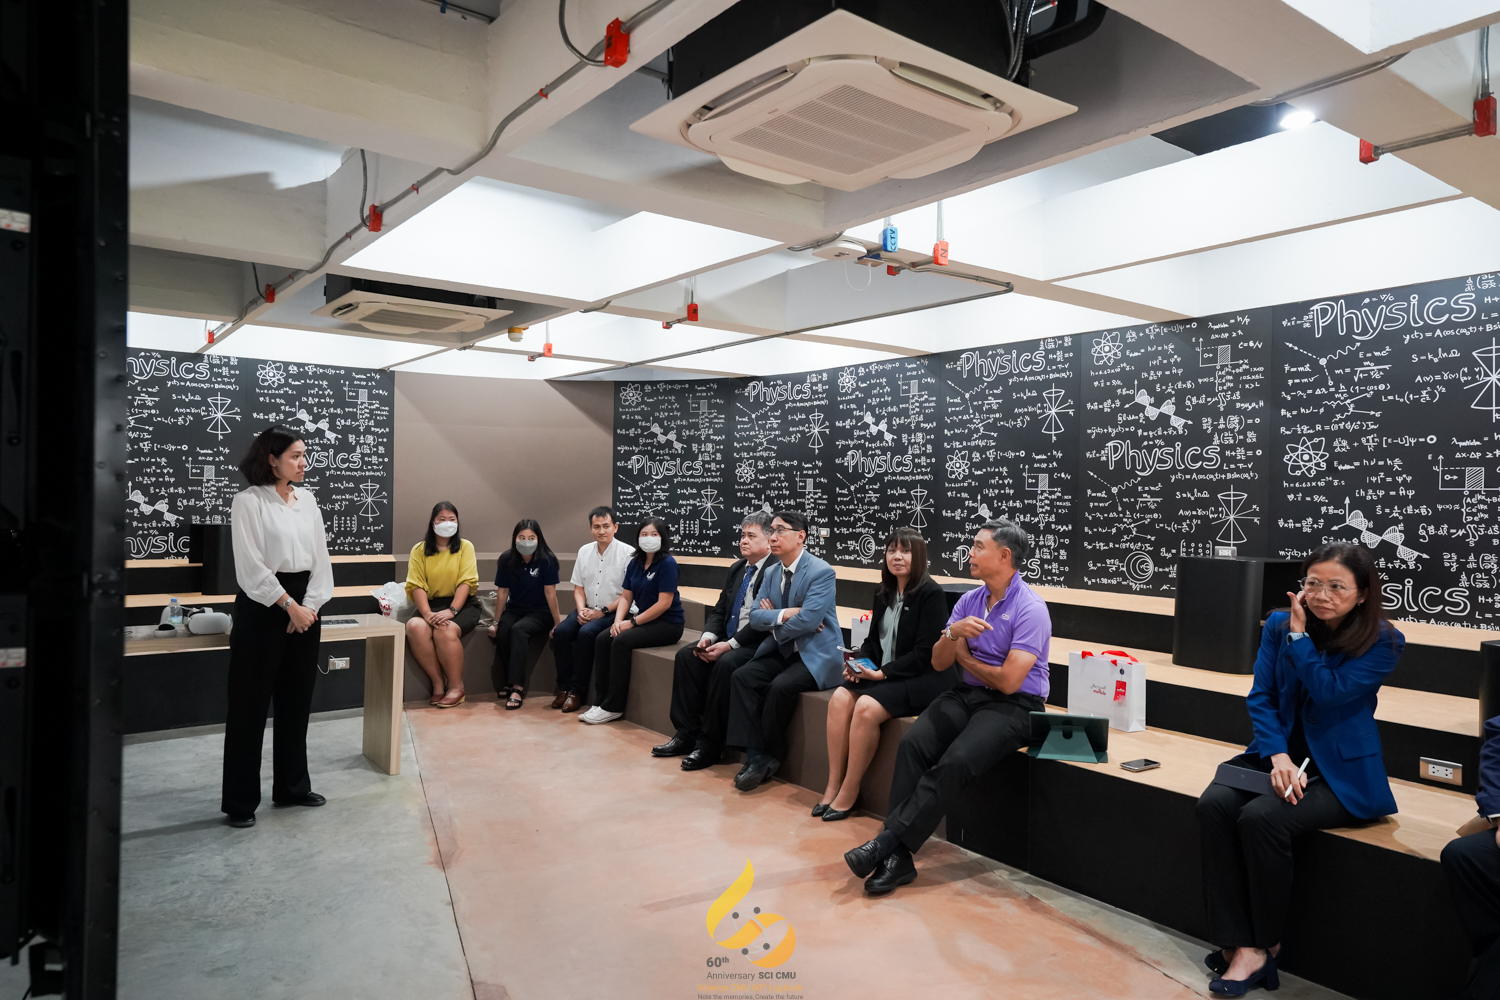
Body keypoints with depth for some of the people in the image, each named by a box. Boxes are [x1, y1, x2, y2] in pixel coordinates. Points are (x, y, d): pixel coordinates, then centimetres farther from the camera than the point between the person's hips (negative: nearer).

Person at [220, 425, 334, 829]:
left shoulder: (307, 500, 9)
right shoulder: (248, 502, -7)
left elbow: (321, 558, 7)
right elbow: (251, 567, -13)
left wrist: (308, 606, -4)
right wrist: (289, 606, -13)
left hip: (304, 606, 6)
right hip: (262, 606, -6)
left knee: (297, 701, 13)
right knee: (250, 704, 1)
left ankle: (292, 786, 26)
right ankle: (240, 801, 12)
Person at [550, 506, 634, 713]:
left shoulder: (627, 553, -9)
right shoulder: (584, 551, 9)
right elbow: (578, 587, 14)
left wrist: (602, 611, -15)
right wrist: (581, 609, -5)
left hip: (613, 613, -5)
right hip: (588, 610, 6)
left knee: (586, 633, -30)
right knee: (560, 632, -19)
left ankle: (578, 690, -15)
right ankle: (564, 686, -6)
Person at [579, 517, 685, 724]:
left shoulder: (667, 564, -13)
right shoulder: (635, 564, 9)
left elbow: (664, 603, -19)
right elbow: (626, 597, 10)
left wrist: (633, 622, -18)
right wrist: (618, 620, -10)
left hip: (667, 624, -7)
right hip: (642, 620, 7)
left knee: (621, 641, -25)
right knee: (602, 639, -13)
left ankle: (613, 707, -17)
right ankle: (603, 700, -9)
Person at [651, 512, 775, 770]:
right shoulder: (737, 568, 15)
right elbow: (719, 610, 16)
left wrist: (729, 644, -22)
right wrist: (708, 636, -5)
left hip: (758, 644, -8)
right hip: (728, 640, 9)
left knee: (725, 663, -32)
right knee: (686, 655, -10)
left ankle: (711, 744, -19)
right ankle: (687, 734, -6)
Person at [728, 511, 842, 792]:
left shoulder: (821, 571, -14)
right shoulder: (771, 572, 9)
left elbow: (808, 619, -24)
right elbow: (755, 616, 3)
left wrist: (773, 617, -8)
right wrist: (785, 614, -16)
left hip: (816, 655, -7)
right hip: (781, 650, 7)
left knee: (780, 686, -30)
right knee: (741, 677, -16)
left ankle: (770, 755, -7)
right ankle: (757, 755, -13)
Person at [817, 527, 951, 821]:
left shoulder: (931, 594, -10)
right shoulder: (885, 593, 12)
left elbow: (924, 655, -14)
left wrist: (882, 672, -18)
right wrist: (860, 663, -3)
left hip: (923, 678, -7)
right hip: (881, 674, 7)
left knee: (867, 707, -30)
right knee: (840, 698, -20)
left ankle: (848, 793, -15)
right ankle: (833, 786, -13)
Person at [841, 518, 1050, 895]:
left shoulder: (1030, 608, -12)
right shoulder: (969, 600, 10)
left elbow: (1008, 680, -18)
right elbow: (938, 663, 8)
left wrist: (965, 658, 0)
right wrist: (952, 634, -14)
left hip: (1014, 705, -6)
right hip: (967, 693, 6)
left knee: (956, 761, -31)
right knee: (912, 744, -21)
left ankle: (888, 842, -25)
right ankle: (898, 857, -23)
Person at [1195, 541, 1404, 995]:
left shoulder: (1383, 642, -6)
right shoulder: (1279, 624, 4)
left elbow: (1330, 693, -18)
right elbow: (1261, 697, 1)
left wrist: (1299, 635, -13)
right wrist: (1278, 756, -13)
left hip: (1339, 770, -4)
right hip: (1278, 753, 4)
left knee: (1261, 817, -30)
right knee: (1214, 804, -25)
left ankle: (1264, 943, -8)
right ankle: (1240, 944, -19)